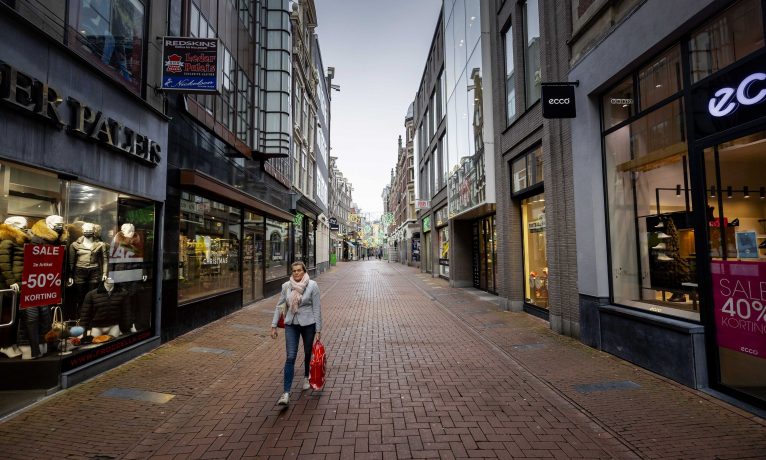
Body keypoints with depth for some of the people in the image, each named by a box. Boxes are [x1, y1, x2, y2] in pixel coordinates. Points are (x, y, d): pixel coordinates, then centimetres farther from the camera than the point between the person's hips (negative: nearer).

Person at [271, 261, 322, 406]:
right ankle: (286, 393, -3)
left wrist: (318, 330, -8)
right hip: (291, 324, 1)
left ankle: (306, 377, 45)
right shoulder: (286, 286, -2)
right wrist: (274, 326, 3)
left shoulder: (312, 285, -11)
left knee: (308, 354, 16)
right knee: (290, 357, -6)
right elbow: (279, 306, 6)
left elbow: (317, 308, -8)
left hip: (308, 324, -1)